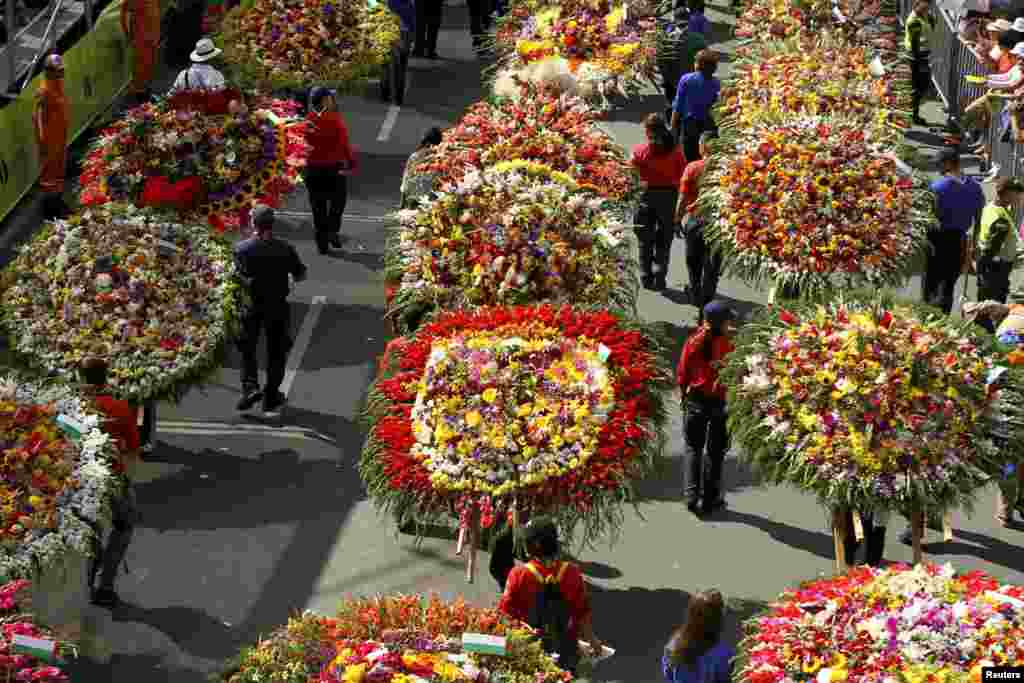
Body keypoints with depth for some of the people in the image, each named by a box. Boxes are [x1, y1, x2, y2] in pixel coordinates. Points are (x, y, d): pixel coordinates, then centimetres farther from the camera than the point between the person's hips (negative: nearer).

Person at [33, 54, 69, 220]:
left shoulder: (58, 86, 4)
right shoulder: (44, 91, -23)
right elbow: (39, 117, -21)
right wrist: (43, 141, -21)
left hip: (60, 136, 9)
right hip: (50, 138, -9)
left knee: (60, 170, 19)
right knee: (49, 172, 2)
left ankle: (57, 203, 32)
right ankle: (50, 207, 12)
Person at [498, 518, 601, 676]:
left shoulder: (519, 575, -16)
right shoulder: (572, 573, -9)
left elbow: (505, 612, -10)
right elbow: (583, 612, -1)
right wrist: (591, 639, 15)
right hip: (565, 650, 1)